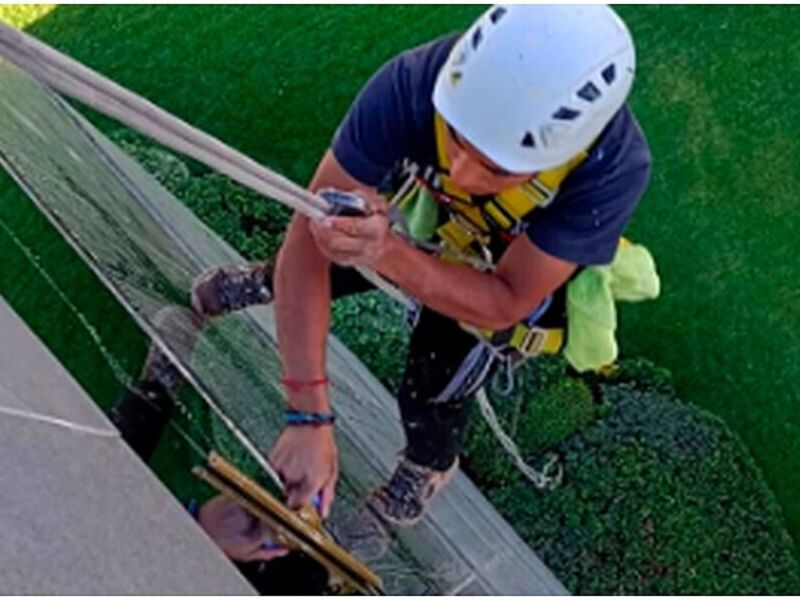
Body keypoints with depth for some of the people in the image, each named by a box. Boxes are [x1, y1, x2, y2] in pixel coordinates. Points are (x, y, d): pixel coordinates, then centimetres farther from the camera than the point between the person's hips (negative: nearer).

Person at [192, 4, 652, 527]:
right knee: (319, 267, 17)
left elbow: (506, 302, -32)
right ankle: (268, 283, 56)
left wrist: (390, 255, -50)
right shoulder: (412, 84, -44)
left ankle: (430, 467, 37)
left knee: (430, 397, 0)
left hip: (517, 269, -1)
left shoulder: (614, 169, -44)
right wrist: (311, 417, -43)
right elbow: (308, 244, -38)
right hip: (418, 215, 2)